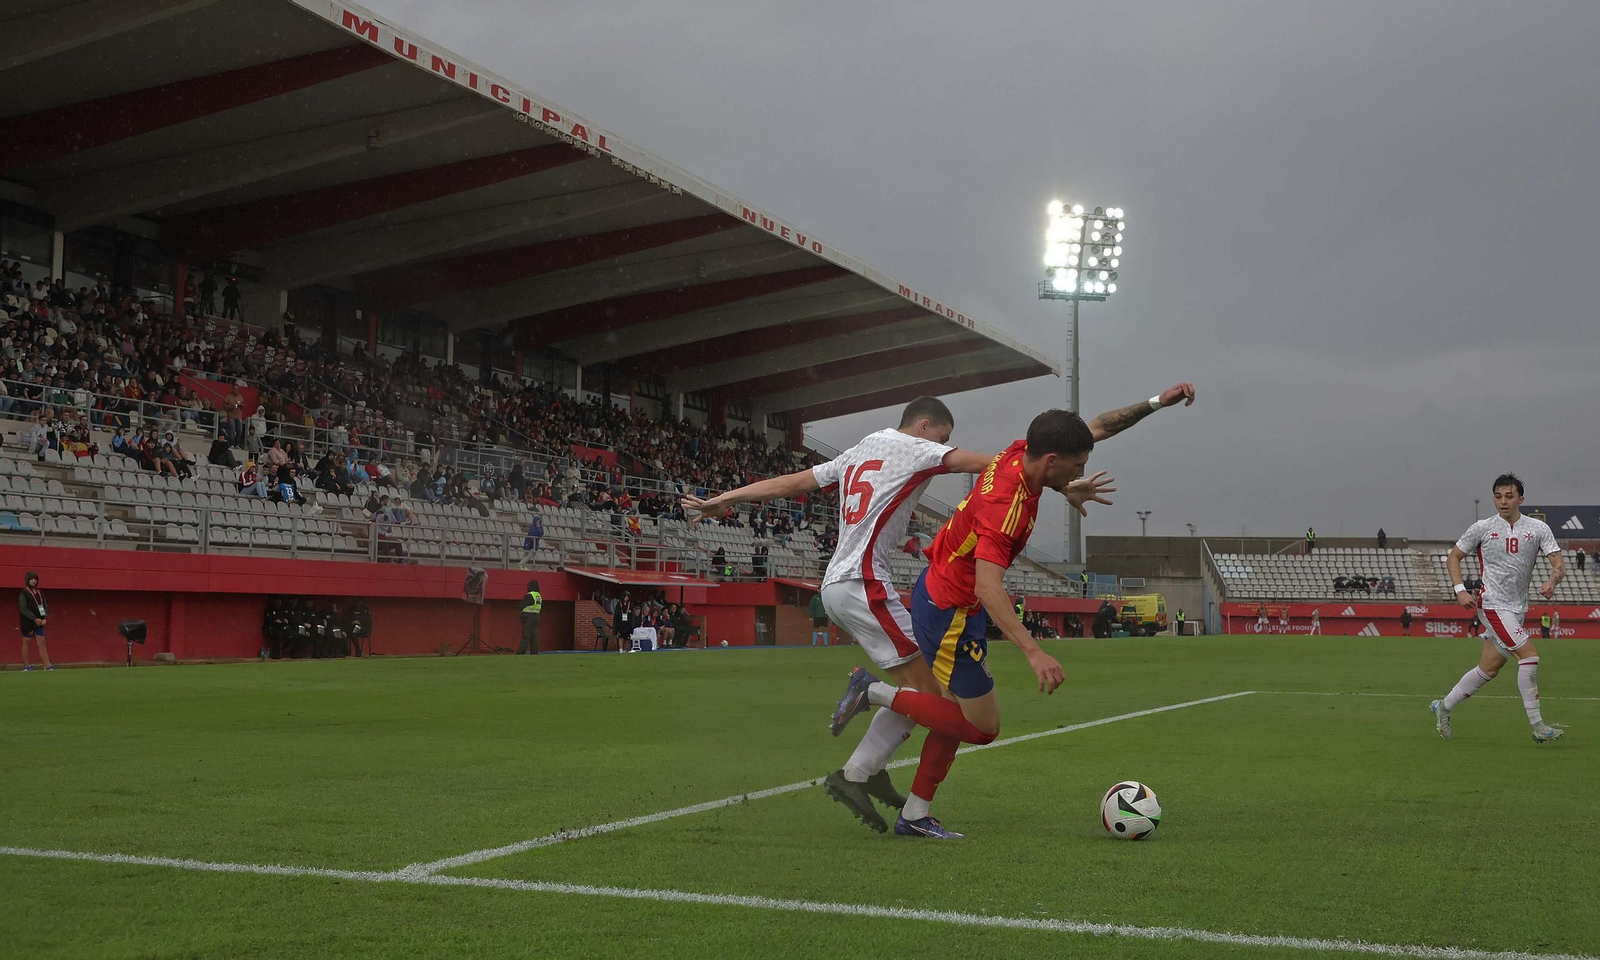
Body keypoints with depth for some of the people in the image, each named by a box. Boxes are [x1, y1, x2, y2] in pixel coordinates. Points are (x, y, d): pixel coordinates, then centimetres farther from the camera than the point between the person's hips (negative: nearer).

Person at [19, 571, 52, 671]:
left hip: (39, 622, 5)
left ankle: (47, 665, -5)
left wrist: (44, 618, -3)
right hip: (27, 622, -5)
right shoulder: (23, 593, -6)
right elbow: (23, 609, -13)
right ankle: (26, 665, 9)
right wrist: (35, 619, -17)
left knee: (42, 643, 0)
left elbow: (44, 606, 14)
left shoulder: (40, 592, 12)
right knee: (26, 643, 3)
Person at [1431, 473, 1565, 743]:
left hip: (1517, 609, 5)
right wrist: (1460, 590, -8)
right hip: (1492, 606, -5)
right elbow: (1453, 557, 6)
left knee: (1489, 670, 8)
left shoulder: (1538, 529, 3)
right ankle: (1537, 726, -12)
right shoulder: (1482, 528, -2)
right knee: (1529, 655, -18)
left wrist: (1552, 581, -25)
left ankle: (1443, 707, 25)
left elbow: (1559, 564, -2)